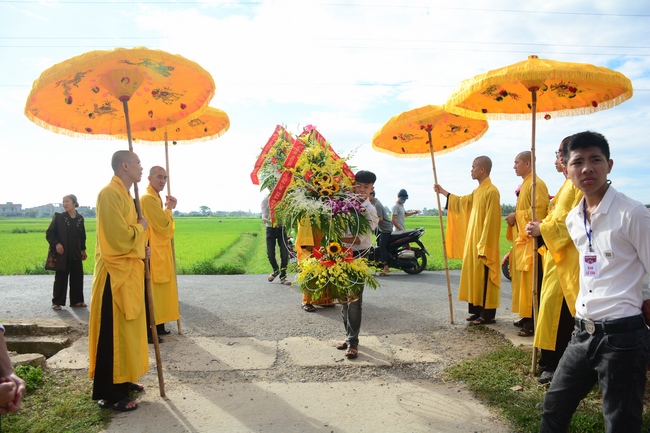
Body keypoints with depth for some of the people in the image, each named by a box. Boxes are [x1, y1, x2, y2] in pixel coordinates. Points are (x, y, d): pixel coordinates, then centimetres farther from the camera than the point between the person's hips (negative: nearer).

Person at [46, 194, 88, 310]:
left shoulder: (80, 218, 5)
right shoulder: (58, 217, -4)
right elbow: (49, 233, -3)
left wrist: (83, 250, 13)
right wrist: (56, 244, -16)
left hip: (76, 254, 3)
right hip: (62, 253, -3)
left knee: (78, 276, 7)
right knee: (61, 278, 1)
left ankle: (76, 300, 19)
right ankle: (57, 302, 12)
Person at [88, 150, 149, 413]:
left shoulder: (124, 194, 15)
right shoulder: (109, 194, -17)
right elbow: (119, 236, -25)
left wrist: (141, 249, 6)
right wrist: (141, 227, -8)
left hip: (129, 272, 10)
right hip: (115, 274, -10)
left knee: (127, 328, 16)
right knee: (113, 333, -3)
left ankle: (122, 380, 29)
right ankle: (109, 393, 7)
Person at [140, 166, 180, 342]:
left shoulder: (155, 198, 18)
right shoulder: (148, 198, -16)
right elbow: (163, 225, -19)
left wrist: (168, 208, 6)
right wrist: (169, 208, -3)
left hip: (160, 250, 11)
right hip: (152, 251, -11)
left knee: (159, 290, 14)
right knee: (150, 292, -7)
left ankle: (158, 326, 23)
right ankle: (147, 331, -1)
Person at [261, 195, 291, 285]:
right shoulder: (266, 200, -1)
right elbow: (264, 217, -9)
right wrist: (270, 221, -31)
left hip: (281, 228, 0)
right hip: (271, 229, 0)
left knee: (285, 254, -5)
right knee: (270, 254, 0)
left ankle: (283, 277, 11)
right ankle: (276, 270, 32)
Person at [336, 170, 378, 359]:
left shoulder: (370, 211, -7)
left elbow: (360, 239, -19)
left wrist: (338, 238, -29)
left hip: (358, 257, -4)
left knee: (354, 300, -3)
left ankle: (353, 341, 7)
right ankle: (349, 335, 26)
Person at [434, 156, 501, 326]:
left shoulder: (491, 191, -16)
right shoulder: (478, 190, 13)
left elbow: (490, 222, -20)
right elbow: (462, 201, 32)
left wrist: (483, 246, -21)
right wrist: (443, 191, 32)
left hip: (483, 244, -10)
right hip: (473, 242, 10)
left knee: (484, 278, -3)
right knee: (475, 276, 12)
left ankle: (488, 314, 5)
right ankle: (478, 310, 20)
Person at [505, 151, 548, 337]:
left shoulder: (536, 184, -12)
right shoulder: (524, 184, 19)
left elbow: (539, 210, -22)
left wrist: (517, 216, -13)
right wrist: (514, 217, 7)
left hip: (531, 240, -10)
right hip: (522, 238, 10)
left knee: (531, 282, -8)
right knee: (523, 280, 12)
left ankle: (533, 322, -3)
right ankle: (527, 317, 20)